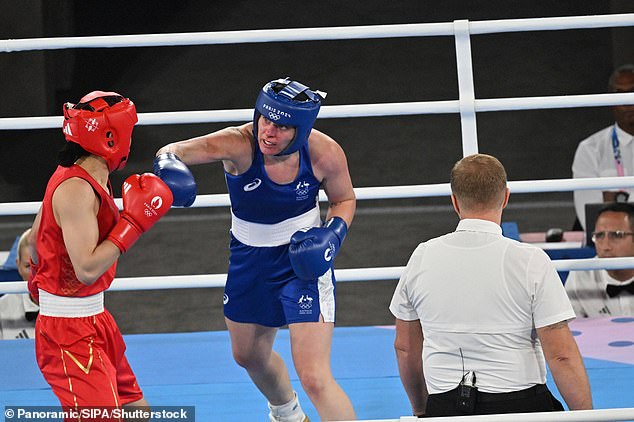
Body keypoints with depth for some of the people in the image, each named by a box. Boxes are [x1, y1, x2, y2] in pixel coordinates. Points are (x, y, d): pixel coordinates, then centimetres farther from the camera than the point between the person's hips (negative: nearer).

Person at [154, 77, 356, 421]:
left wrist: (333, 232, -20)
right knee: (249, 355, 27)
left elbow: (344, 199, -2)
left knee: (314, 378, -13)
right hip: (249, 258, 3)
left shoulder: (325, 153, -22)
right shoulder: (239, 144, -27)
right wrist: (168, 164, -62)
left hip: (303, 259, -3)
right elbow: (175, 151, -39)